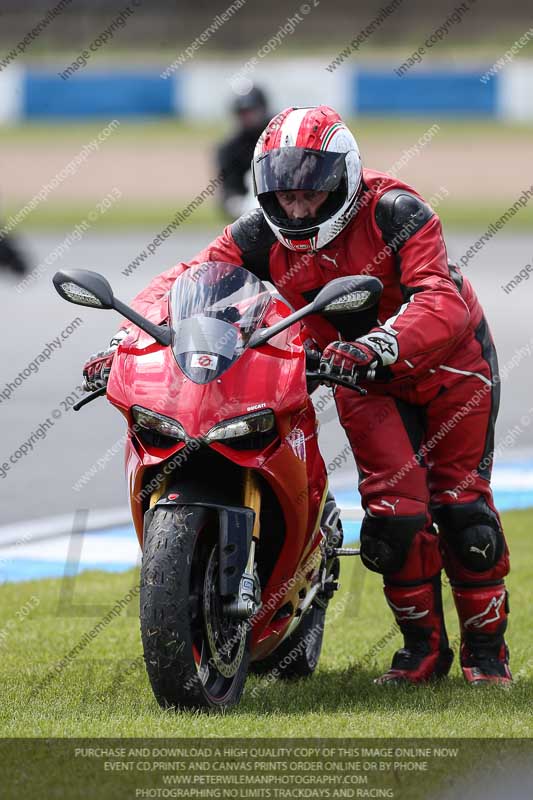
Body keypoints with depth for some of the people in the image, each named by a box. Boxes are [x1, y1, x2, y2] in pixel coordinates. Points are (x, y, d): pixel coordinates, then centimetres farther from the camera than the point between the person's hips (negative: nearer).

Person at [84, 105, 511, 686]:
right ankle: (423, 645, 4)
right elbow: (186, 280, -18)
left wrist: (378, 346, -58)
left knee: (462, 507, -5)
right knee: (393, 510, -12)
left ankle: (486, 647, 11)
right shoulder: (262, 235, -15)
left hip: (447, 360, -3)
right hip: (363, 379, 3)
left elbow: (442, 302, -40)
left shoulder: (393, 213, -29)